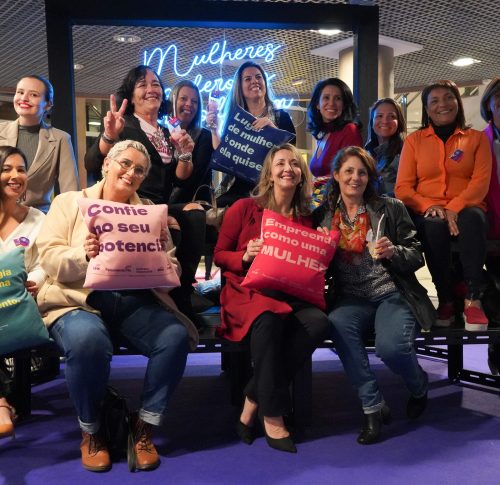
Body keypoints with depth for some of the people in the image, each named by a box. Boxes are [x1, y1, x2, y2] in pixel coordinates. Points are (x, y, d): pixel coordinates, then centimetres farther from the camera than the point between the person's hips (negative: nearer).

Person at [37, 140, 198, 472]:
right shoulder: (68, 203, 12)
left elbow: (172, 272, 12)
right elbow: (49, 258, -1)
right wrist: (83, 255, -22)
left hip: (137, 301, 2)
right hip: (80, 300, -2)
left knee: (176, 336, -27)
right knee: (88, 340, -36)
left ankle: (144, 427, -6)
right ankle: (91, 430, -6)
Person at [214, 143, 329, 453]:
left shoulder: (305, 219, 14)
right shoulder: (244, 208, 3)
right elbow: (219, 255, 6)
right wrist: (245, 256, -12)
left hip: (290, 294, 4)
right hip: (246, 291, -3)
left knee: (318, 322, -30)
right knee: (269, 317, -39)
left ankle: (253, 402, -18)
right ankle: (272, 415, -24)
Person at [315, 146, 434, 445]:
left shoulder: (390, 209, 5)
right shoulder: (323, 215, 10)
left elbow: (417, 257, 5)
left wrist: (393, 252, -16)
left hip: (392, 293, -1)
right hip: (351, 297, 2)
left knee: (391, 346, -30)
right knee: (338, 325, -34)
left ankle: (420, 387, 10)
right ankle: (373, 407, -16)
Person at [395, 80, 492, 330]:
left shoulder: (476, 138, 14)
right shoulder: (414, 140, 15)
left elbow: (481, 181, 0)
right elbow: (403, 187, 5)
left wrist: (454, 208, -19)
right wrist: (429, 207, -14)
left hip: (465, 209, 0)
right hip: (427, 213, 0)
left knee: (472, 218, -36)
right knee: (435, 225, -36)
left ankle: (473, 300, -34)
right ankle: (445, 300, -25)